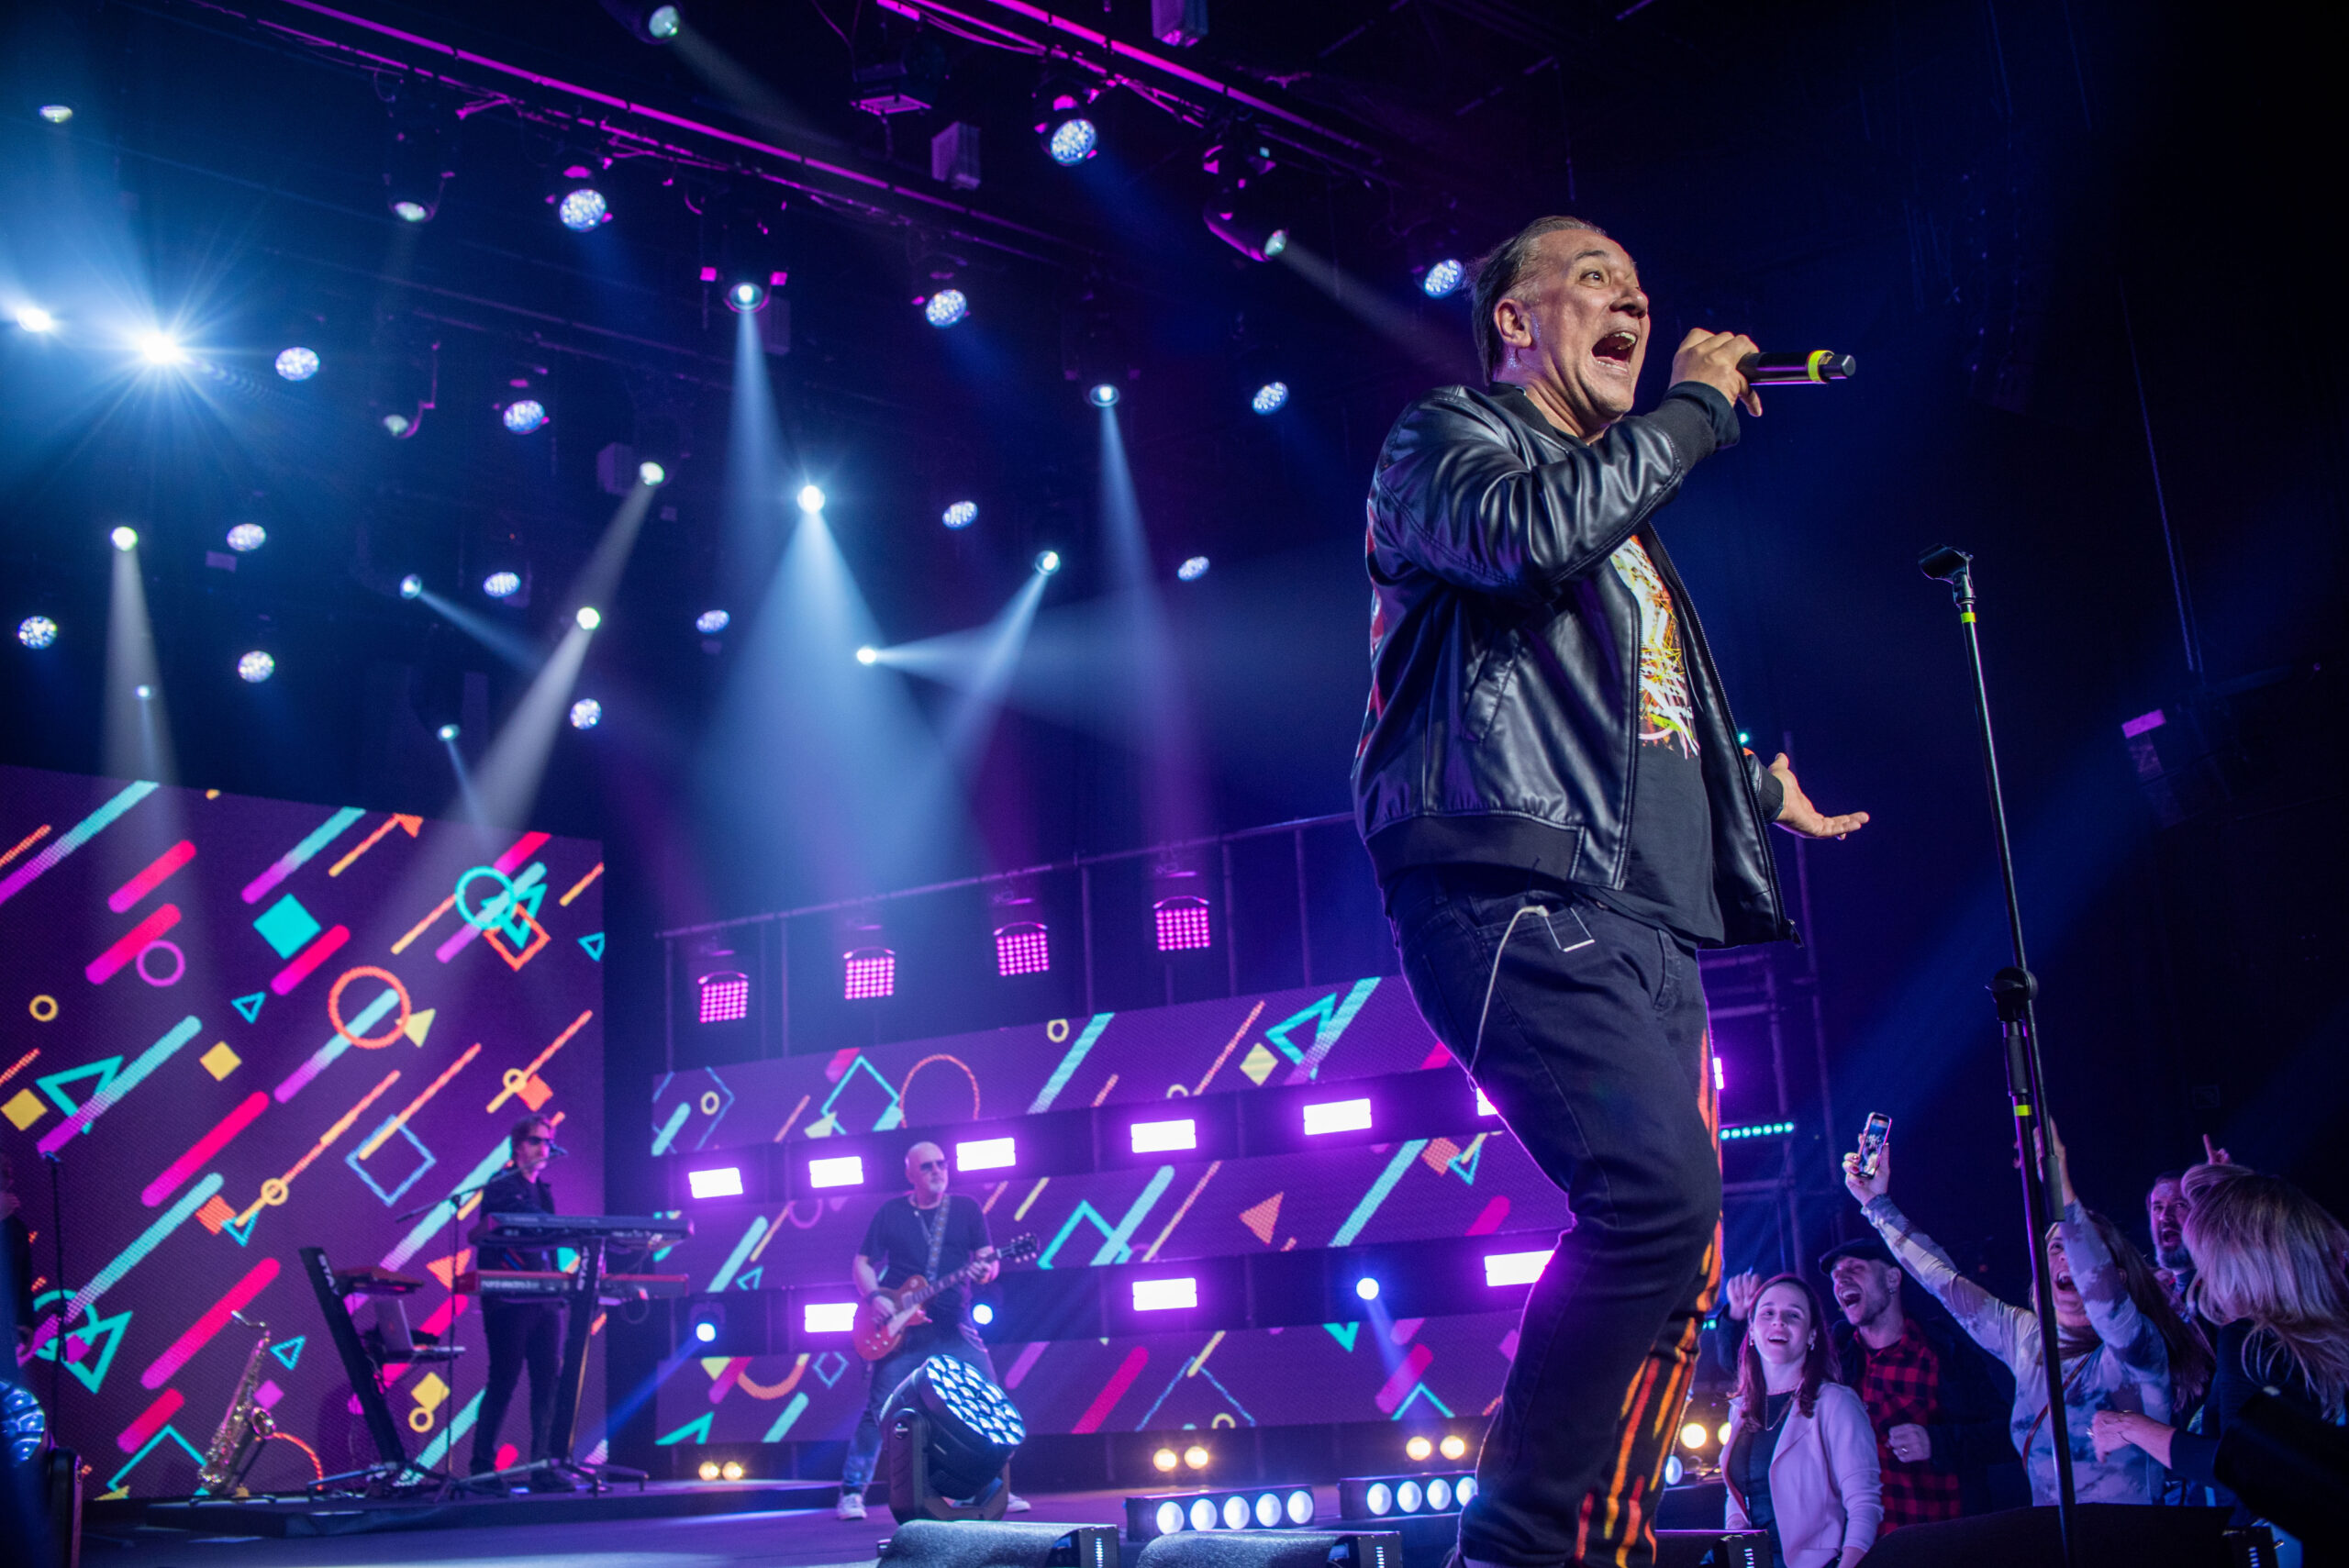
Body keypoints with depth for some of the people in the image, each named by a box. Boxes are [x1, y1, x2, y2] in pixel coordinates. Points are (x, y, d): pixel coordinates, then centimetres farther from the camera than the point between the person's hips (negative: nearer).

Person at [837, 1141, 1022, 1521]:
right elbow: (862, 1263, 8)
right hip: (900, 1326, -1)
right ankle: (852, 1492, 8)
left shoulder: (966, 1209, 6)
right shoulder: (890, 1213, 4)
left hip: (953, 1326, 1)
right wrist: (874, 1297, -10)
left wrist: (985, 1270, -20)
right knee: (879, 1409, -4)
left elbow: (986, 1258, 4)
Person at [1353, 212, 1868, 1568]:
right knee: (1662, 1196, -25)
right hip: (1523, 899, -9)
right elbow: (1526, 533, -17)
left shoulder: (1620, 509, 31)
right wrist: (1695, 410, -3)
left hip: (1650, 923, 9)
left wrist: (1761, 787, 51)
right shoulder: (1446, 440, 8)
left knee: (1671, 1247, 2)